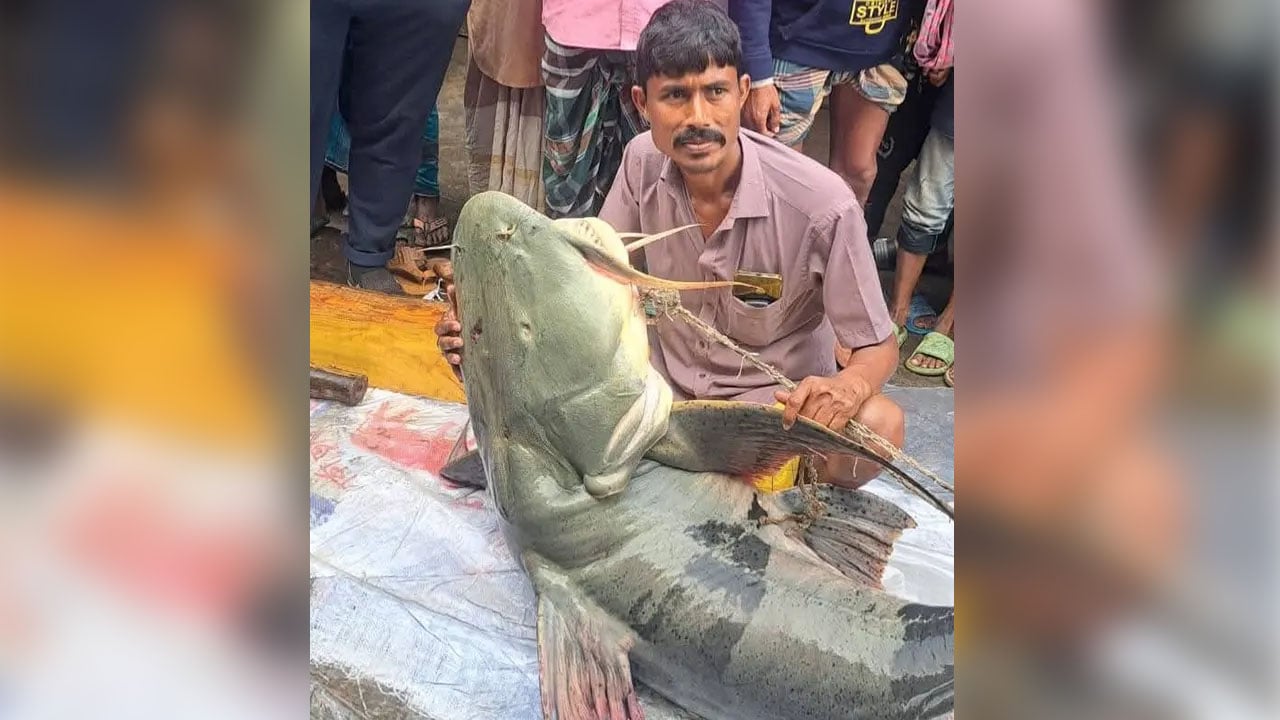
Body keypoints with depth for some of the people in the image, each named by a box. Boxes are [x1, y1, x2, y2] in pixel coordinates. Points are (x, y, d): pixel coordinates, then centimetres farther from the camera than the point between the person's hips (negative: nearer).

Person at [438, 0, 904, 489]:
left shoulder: (821, 204, -25)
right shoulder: (643, 163, -12)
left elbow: (878, 346, -15)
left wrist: (848, 387, -40)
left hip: (780, 402, -3)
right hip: (666, 379, 3)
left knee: (878, 426, -34)